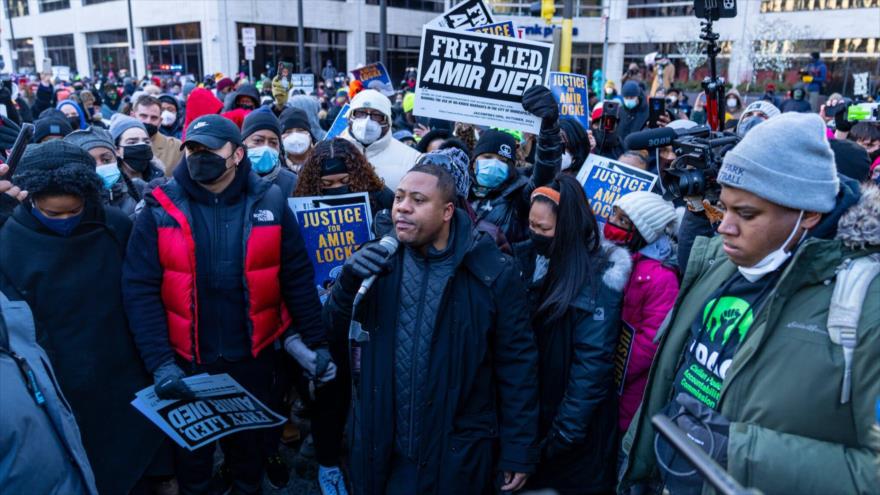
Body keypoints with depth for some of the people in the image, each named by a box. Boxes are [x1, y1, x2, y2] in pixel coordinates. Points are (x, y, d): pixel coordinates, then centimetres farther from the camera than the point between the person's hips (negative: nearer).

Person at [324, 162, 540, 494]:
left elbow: (516, 363, -9)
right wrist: (349, 282, -18)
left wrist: (518, 450, -7)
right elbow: (336, 333, 1)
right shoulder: (379, 259, -2)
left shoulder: (492, 271, -13)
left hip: (456, 452, -3)